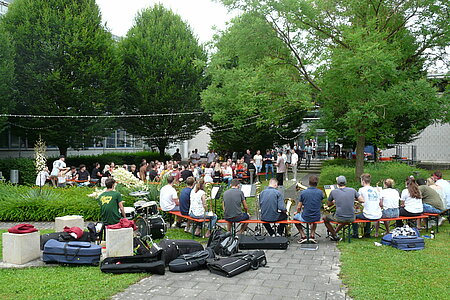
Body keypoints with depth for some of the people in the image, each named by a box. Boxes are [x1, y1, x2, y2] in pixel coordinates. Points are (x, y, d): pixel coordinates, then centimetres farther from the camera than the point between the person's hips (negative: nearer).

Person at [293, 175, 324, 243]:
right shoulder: (320, 192, -8)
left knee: (295, 217, 29)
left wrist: (298, 212, 15)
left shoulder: (303, 192, -13)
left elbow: (299, 208, -5)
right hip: (317, 218, 3)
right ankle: (312, 235, 22)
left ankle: (303, 236, 16)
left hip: (305, 218, -3)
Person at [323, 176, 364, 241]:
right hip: (351, 219, 3)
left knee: (325, 218, 24)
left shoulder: (333, 192, -2)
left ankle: (335, 236, 25)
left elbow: (328, 204, 11)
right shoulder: (352, 190, 0)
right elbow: (362, 200, 4)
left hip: (339, 218, -3)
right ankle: (335, 232, 51)